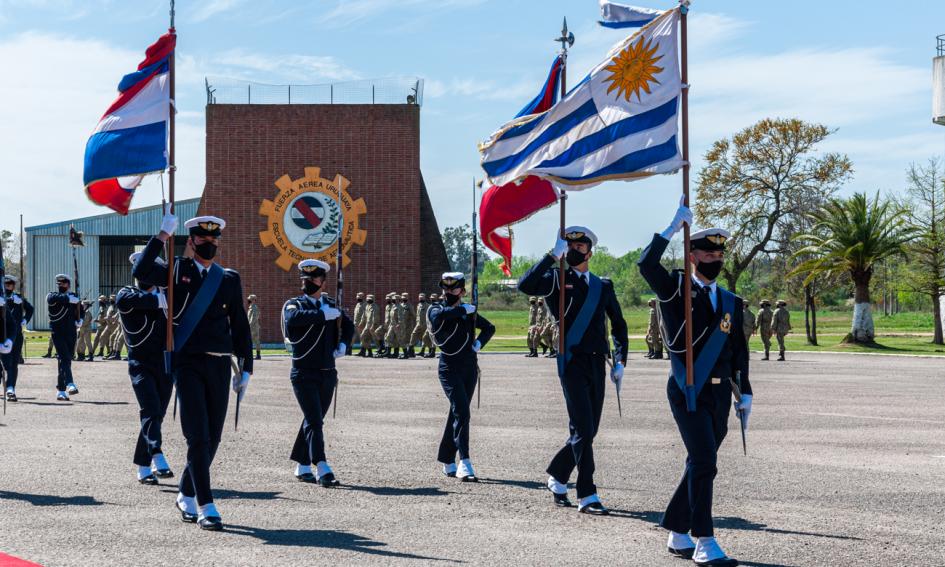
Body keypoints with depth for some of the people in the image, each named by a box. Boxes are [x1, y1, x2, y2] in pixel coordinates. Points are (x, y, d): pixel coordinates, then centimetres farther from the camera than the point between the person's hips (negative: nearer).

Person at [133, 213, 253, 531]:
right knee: (198, 437, -10)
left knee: (213, 437, 8)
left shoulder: (230, 279, 11)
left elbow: (240, 326, 13)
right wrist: (163, 235, -15)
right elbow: (141, 272, -15)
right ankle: (205, 506, -7)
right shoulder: (177, 271, 4)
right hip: (187, 364, -4)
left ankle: (186, 496, 28)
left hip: (219, 365, 4)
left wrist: (245, 369, 9)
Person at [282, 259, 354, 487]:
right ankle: (322, 469, -20)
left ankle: (302, 467, 23)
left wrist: (342, 345, 11)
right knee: (314, 420, -14)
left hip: (328, 374, 5)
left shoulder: (330, 305, 11)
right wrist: (323, 315, -24)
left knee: (313, 420, 12)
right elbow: (294, 317, -27)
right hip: (304, 373, -5)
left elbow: (348, 324, 28)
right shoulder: (294, 304, -2)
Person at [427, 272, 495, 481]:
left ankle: (447, 461, 23)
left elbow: (490, 327, 25)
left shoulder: (469, 311, 10)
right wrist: (464, 310, -18)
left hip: (470, 368, 5)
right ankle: (464, 464, -23)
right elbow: (440, 314, -28)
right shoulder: (435, 309, -2)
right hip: (450, 368, -5)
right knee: (461, 411, -18)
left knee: (457, 413, 11)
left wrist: (479, 342, 6)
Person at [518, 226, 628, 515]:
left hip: (597, 364, 5)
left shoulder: (603, 286, 15)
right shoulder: (557, 280, 2)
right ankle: (587, 496, -5)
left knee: (587, 431, 9)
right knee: (583, 430, -10)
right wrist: (552, 256, -17)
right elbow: (526, 286, -18)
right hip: (572, 363, -5)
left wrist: (619, 361, 9)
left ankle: (557, 477, 30)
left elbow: (619, 325, 20)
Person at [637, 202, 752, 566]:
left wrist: (745, 393, 12)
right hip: (687, 391, -6)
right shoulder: (676, 290, -1)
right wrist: (673, 229, -19)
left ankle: (677, 535, 24)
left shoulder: (731, 302, 14)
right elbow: (646, 264, -19)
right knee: (704, 461, -14)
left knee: (701, 463, 11)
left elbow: (739, 350, 17)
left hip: (720, 392, 6)